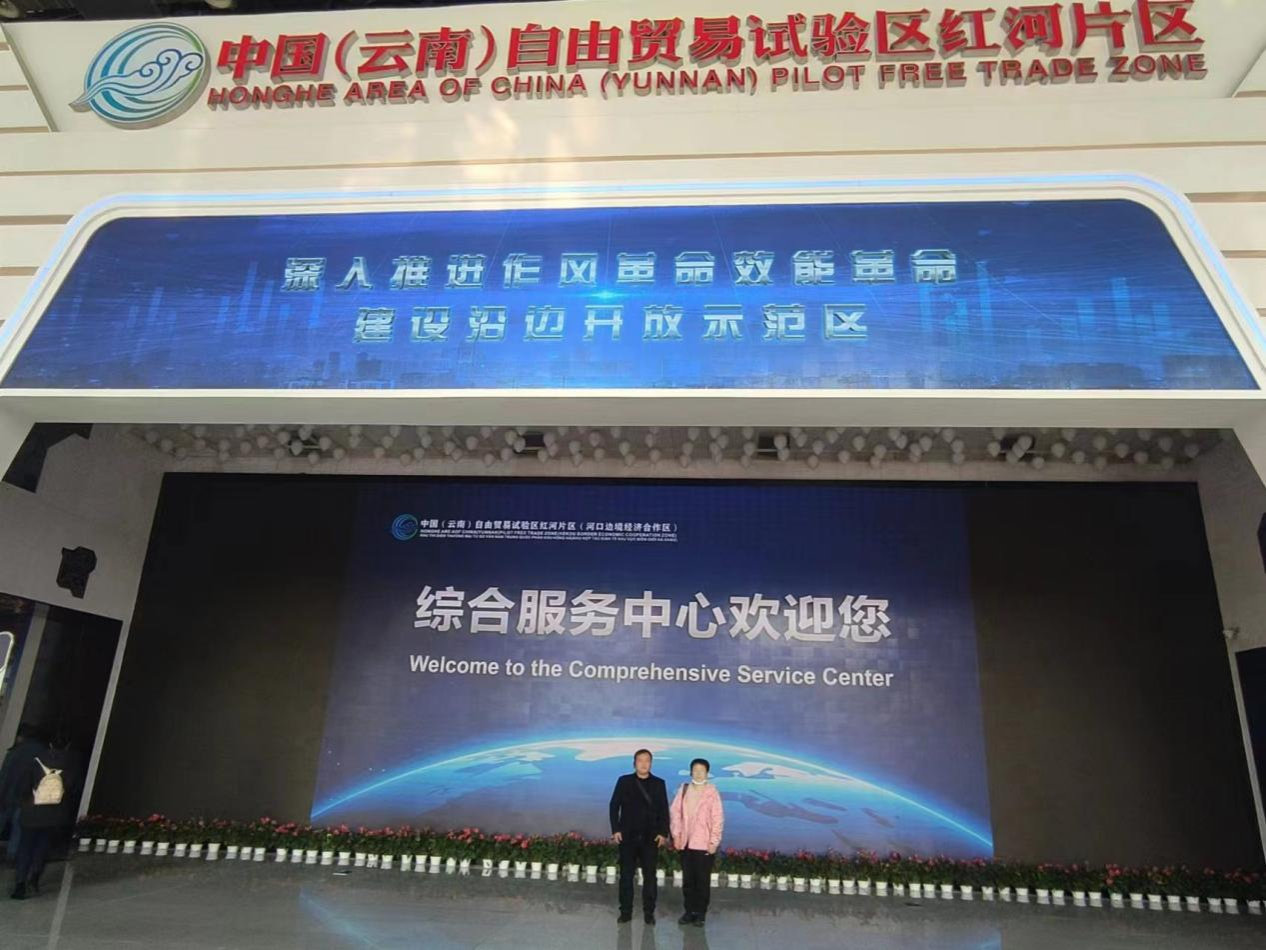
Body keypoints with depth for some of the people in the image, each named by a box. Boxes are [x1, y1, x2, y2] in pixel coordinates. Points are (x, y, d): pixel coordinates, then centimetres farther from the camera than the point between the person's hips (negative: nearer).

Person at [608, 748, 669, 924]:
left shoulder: (659, 783, 3)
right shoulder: (624, 781, 2)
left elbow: (664, 810, 3)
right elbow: (614, 806, 1)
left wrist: (663, 833, -5)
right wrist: (615, 829, -6)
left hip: (650, 837, 0)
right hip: (628, 836, 0)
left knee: (650, 876, 4)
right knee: (626, 875, 6)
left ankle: (649, 912, 14)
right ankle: (625, 911, 16)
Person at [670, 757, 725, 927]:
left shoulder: (712, 792, -9)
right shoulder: (683, 789, 3)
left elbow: (718, 819, -9)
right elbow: (675, 812, 6)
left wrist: (714, 842, -11)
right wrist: (676, 835, 1)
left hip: (704, 844, -4)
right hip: (686, 843, 4)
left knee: (702, 880, 5)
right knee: (687, 879, 12)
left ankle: (700, 913, 16)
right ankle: (689, 911, 24)